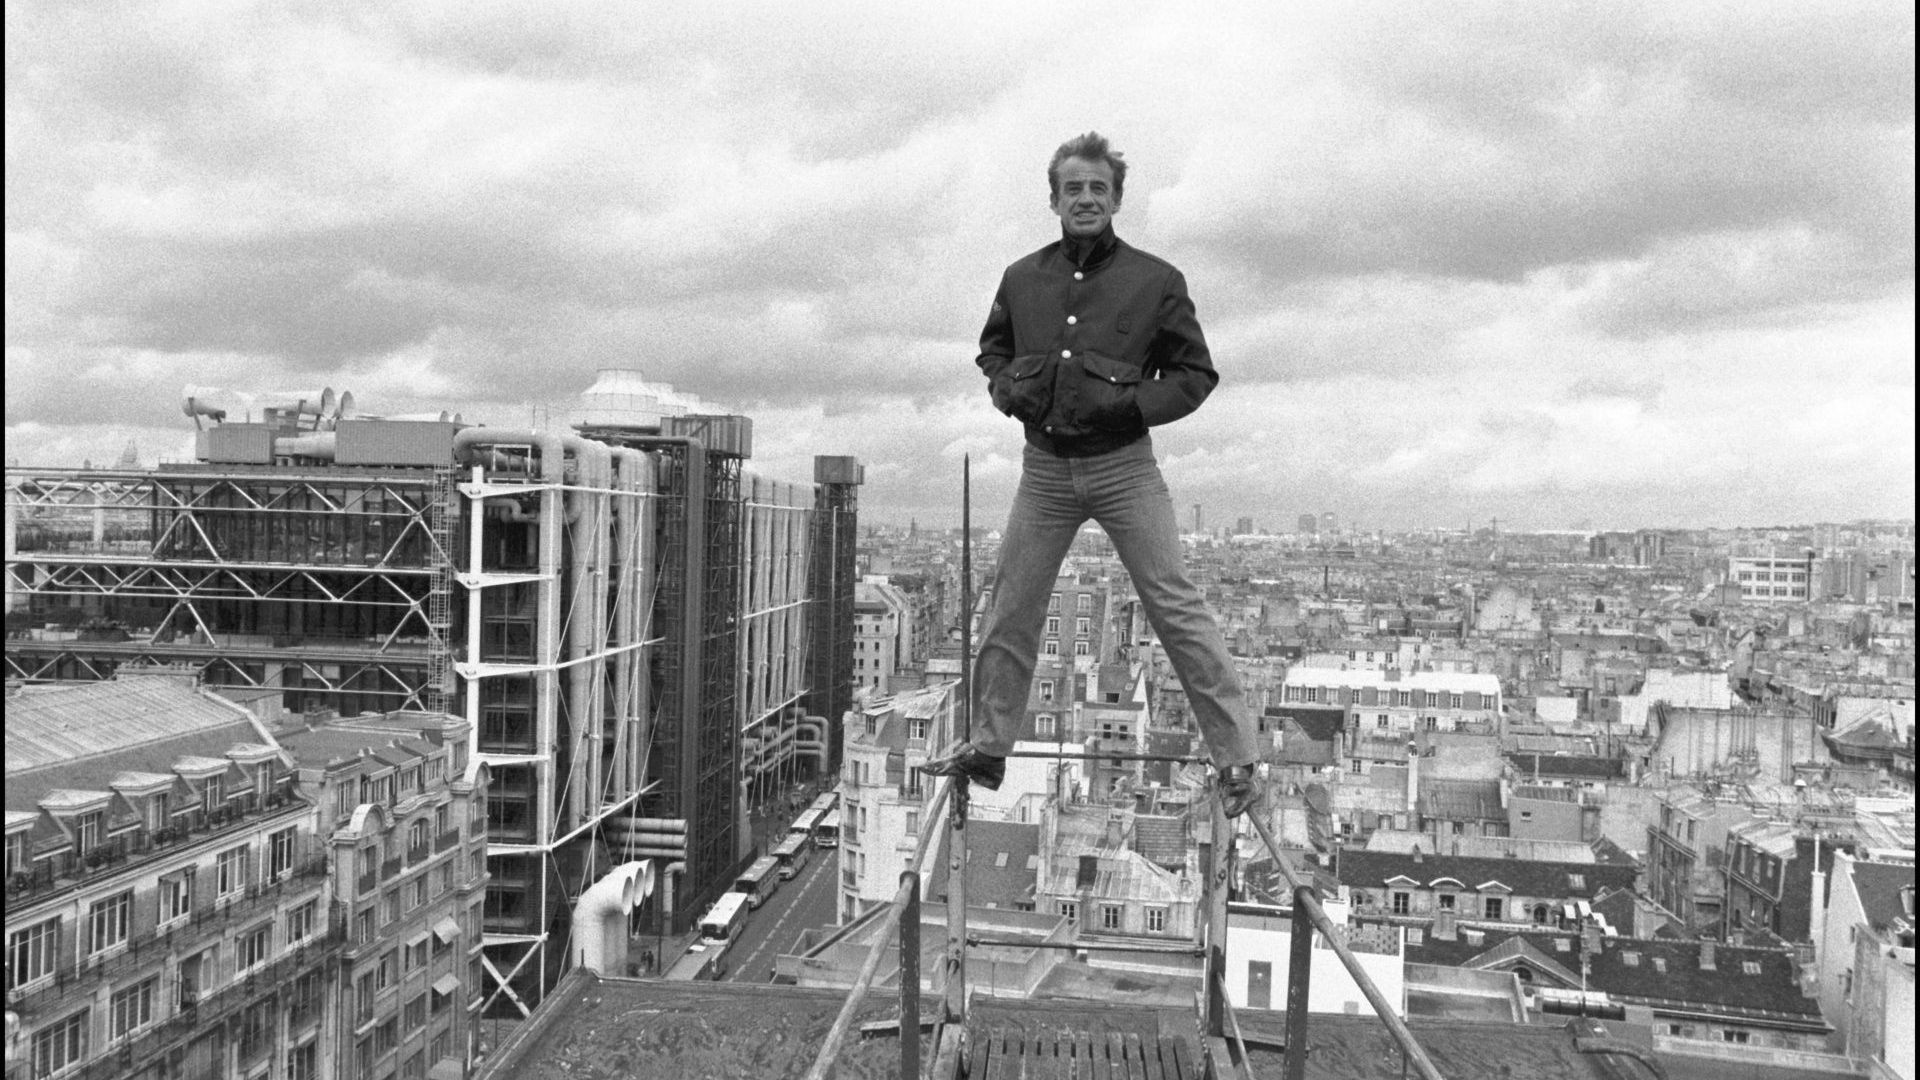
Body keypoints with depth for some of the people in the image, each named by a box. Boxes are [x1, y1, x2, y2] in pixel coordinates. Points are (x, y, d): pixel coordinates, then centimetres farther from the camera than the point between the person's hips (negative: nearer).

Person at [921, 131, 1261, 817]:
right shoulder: (1022, 279, 7)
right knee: (1010, 612, 9)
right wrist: (1007, 389, 1)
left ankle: (1237, 761, 1)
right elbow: (991, 350, 23)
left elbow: (1196, 374, 2)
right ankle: (987, 749, 25)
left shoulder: (1156, 281, -3)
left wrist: (1133, 402, -14)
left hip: (1124, 465, -3)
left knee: (1177, 609, -6)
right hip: (1045, 468, 4)